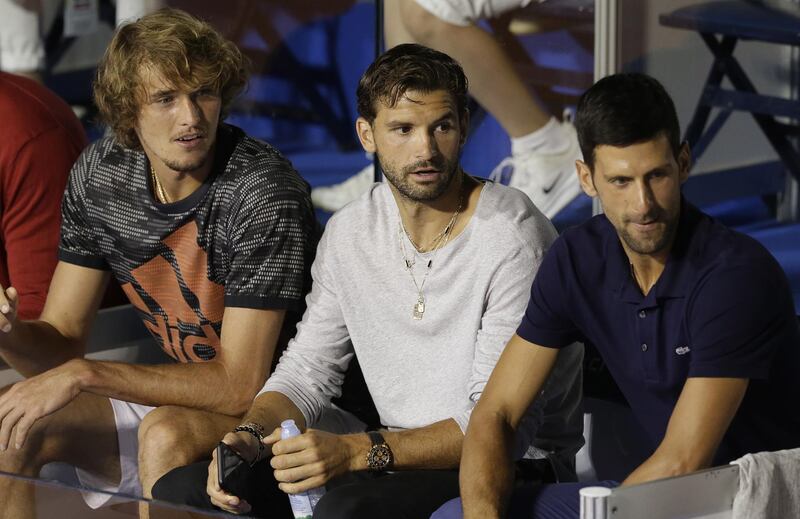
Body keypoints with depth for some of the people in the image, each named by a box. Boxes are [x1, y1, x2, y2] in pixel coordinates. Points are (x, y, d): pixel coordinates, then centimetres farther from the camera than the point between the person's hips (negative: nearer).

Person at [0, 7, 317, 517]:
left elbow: (239, 384, -26)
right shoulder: (100, 173, -4)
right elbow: (61, 344, 0)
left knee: (166, 434, -35)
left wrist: (84, 374, -29)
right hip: (180, 394, 7)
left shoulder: (262, 191, -24)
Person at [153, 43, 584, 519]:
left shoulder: (513, 238, -17)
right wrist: (252, 437, -13)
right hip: (400, 457, 6)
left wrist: (357, 452, -30)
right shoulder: (349, 234, 5)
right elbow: (307, 371, 10)